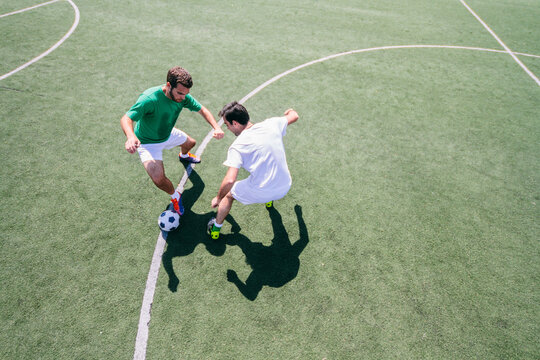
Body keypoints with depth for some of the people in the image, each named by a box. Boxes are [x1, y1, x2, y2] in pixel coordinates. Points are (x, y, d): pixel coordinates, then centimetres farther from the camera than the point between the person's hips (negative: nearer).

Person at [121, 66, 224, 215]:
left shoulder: (183, 96, -20)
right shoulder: (149, 98, -38)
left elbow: (202, 110, -9)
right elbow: (126, 119, -40)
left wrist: (216, 127, -27)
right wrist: (131, 137, -63)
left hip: (168, 134, 6)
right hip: (148, 142, -6)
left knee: (190, 143, 28)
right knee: (158, 179, -25)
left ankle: (184, 156, 68)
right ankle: (174, 196, 9)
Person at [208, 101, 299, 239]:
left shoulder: (236, 147, -15)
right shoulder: (272, 123, -2)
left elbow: (230, 180, -23)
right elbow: (294, 116, 18)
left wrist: (218, 198, -5)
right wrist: (290, 111, 42)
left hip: (260, 193, -5)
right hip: (285, 187, 5)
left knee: (229, 194, 24)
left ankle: (216, 228, 41)